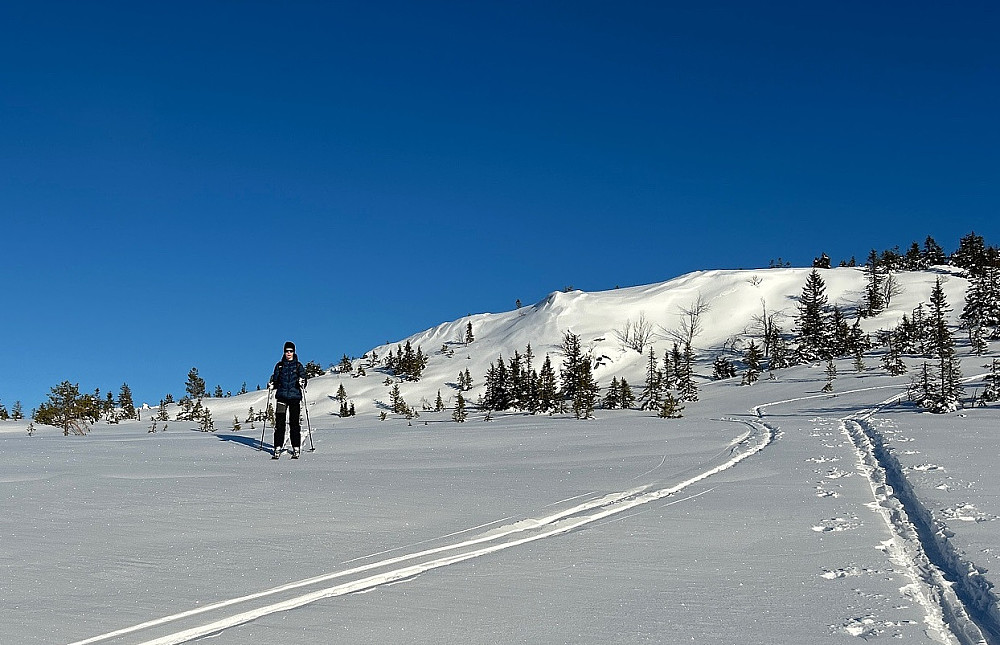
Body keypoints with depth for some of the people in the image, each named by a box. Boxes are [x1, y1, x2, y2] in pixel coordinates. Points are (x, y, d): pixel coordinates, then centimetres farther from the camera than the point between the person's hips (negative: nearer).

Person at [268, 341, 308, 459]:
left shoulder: (299, 366, 7)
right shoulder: (279, 365, 12)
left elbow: (303, 380, 3)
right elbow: (276, 381, 14)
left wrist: (302, 383, -19)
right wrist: (271, 385, -6)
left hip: (295, 397, -2)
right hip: (282, 396, 2)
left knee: (294, 423, -3)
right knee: (279, 422, -4)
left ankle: (296, 449, 2)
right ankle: (278, 448, 0)